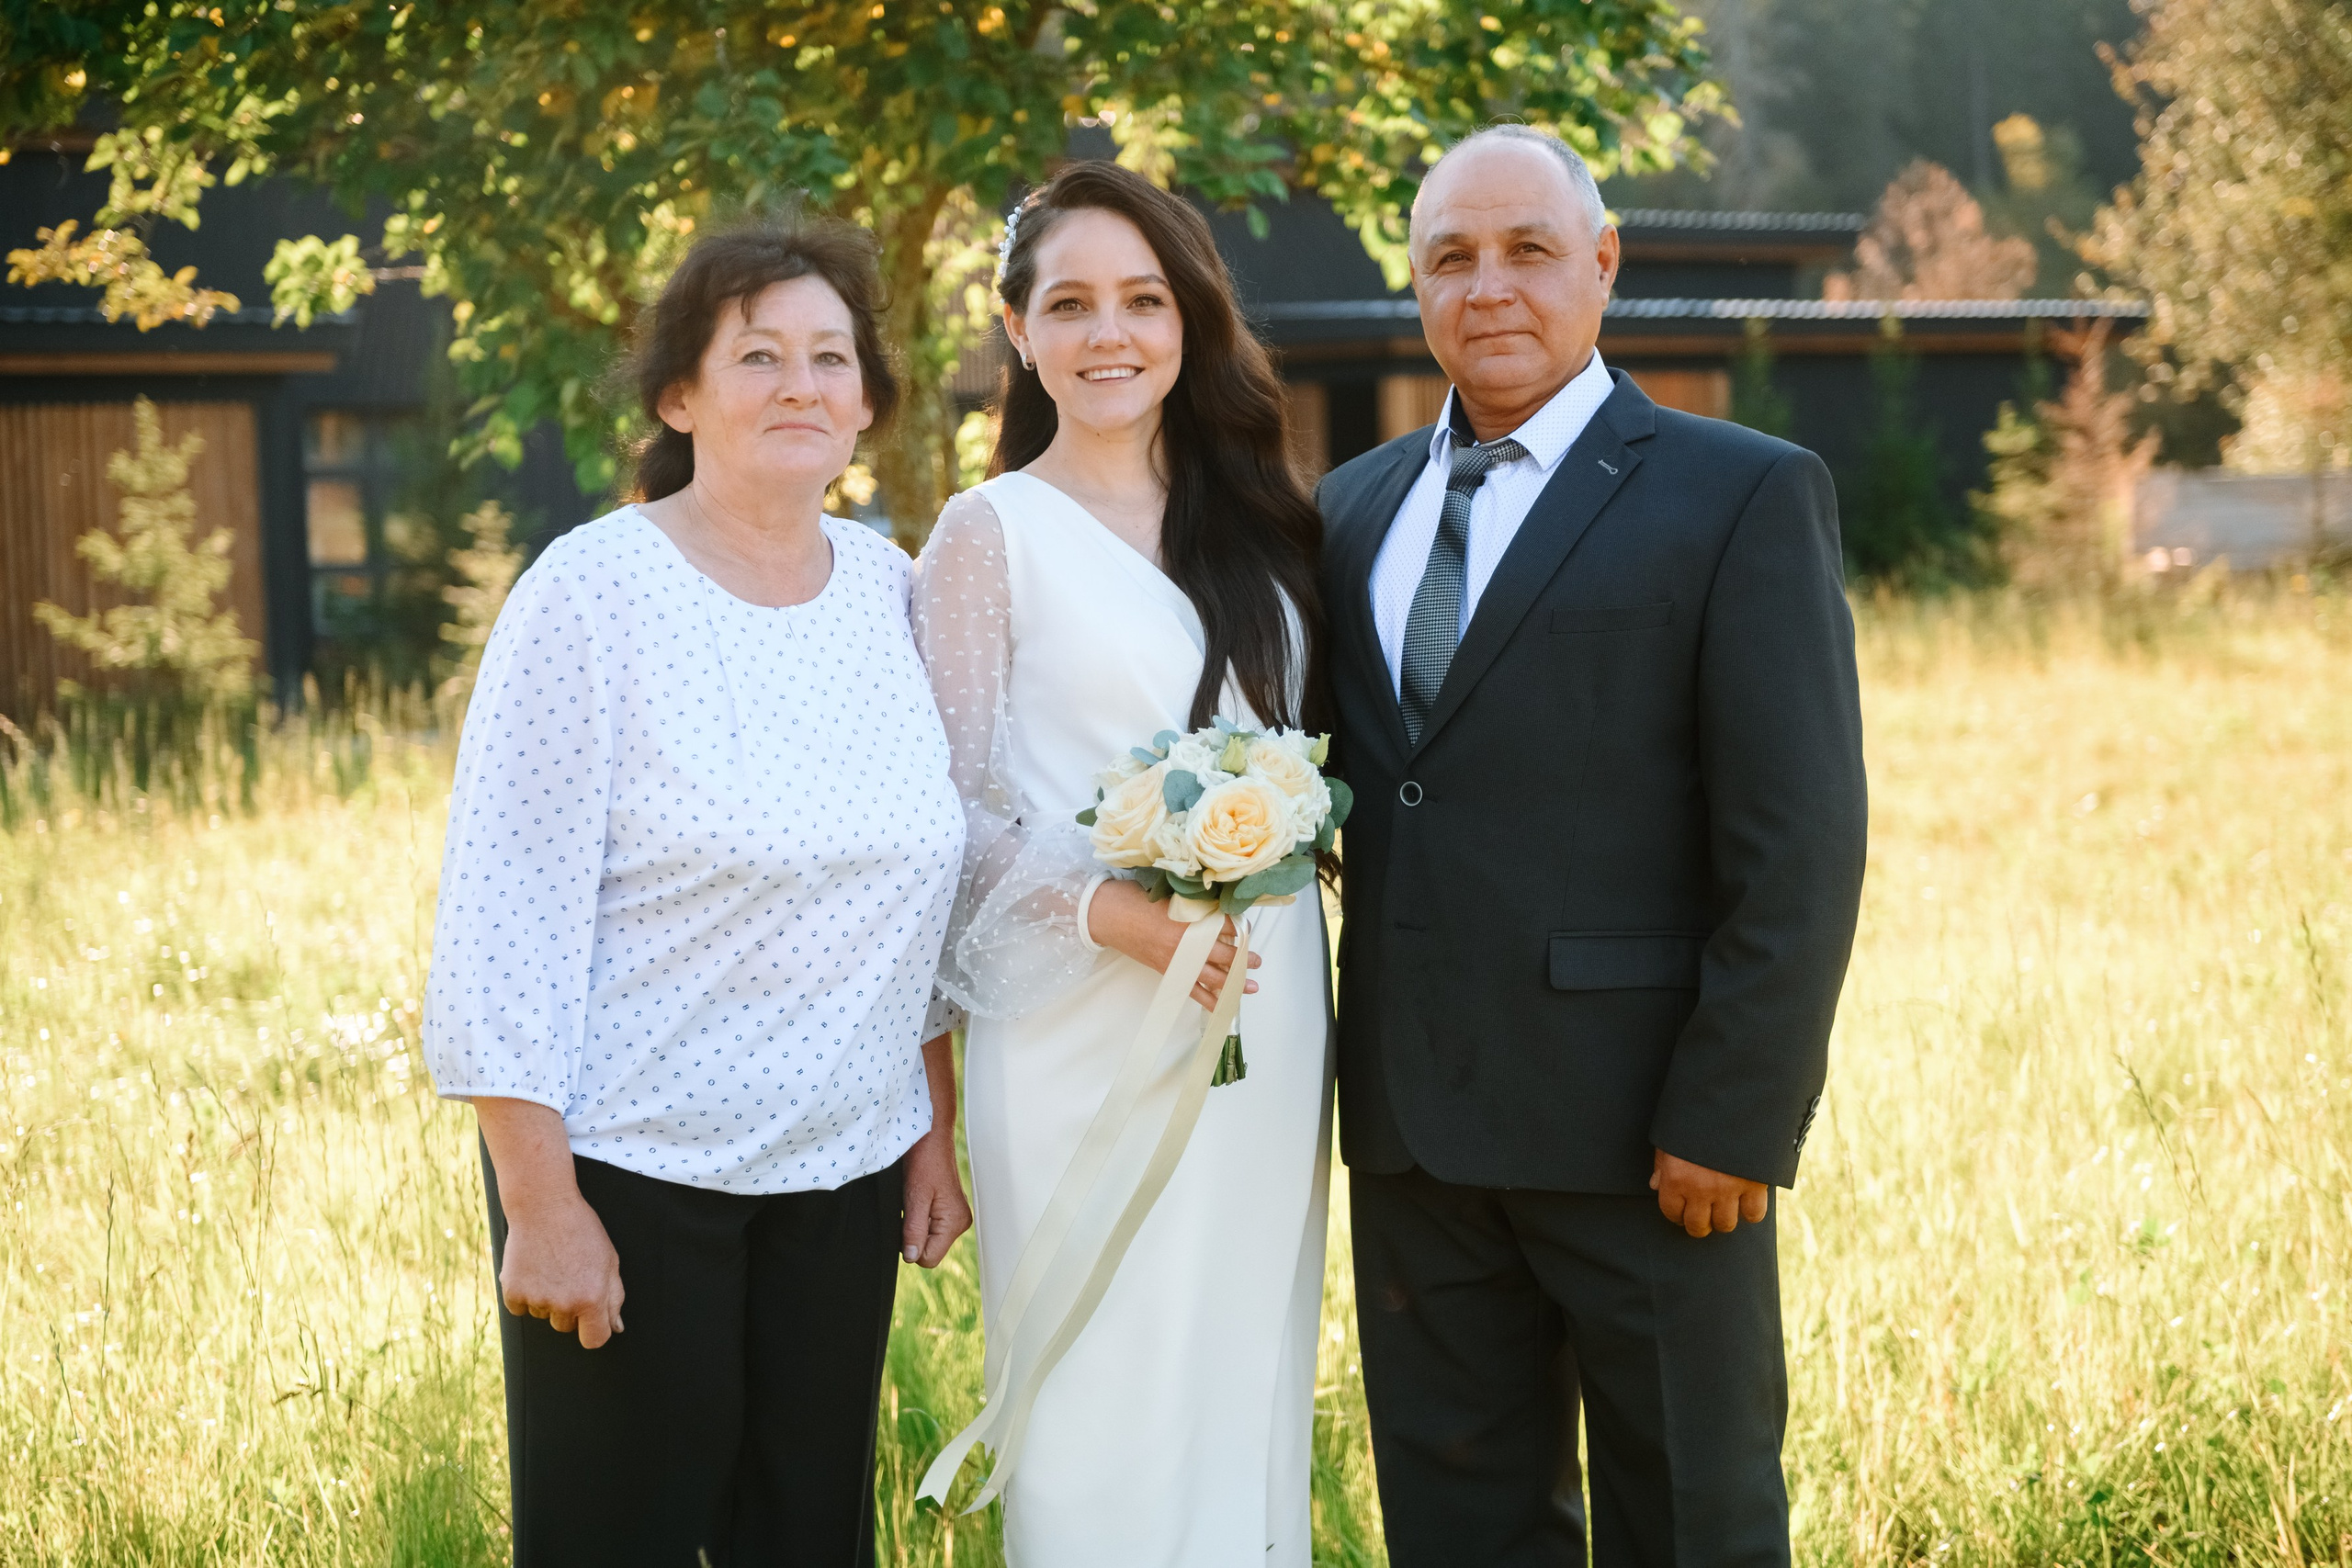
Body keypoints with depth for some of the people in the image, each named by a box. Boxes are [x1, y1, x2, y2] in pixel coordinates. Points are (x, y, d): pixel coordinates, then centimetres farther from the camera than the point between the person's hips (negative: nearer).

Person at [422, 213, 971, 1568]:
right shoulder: (594, 591, -10)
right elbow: (506, 909, -12)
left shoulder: (891, 589, 6)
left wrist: (935, 1132, 12)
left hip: (846, 1169, 5)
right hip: (629, 1166, -5)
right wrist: (540, 1201, -15)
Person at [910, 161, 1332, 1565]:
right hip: (1087, 1026, -5)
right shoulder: (995, 532, -2)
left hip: (1269, 1019, 5)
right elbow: (959, 806, -5)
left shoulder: (1254, 522, 12)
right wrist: (1111, 911, -20)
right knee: (1104, 1408, -2)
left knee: (1248, 1384, 9)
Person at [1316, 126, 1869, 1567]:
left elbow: (1801, 841, -11)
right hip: (1412, 1122, 5)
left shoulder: (1744, 497, -5)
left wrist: (1730, 1118, -16)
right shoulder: (1355, 508, 13)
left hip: (1644, 1127, -5)